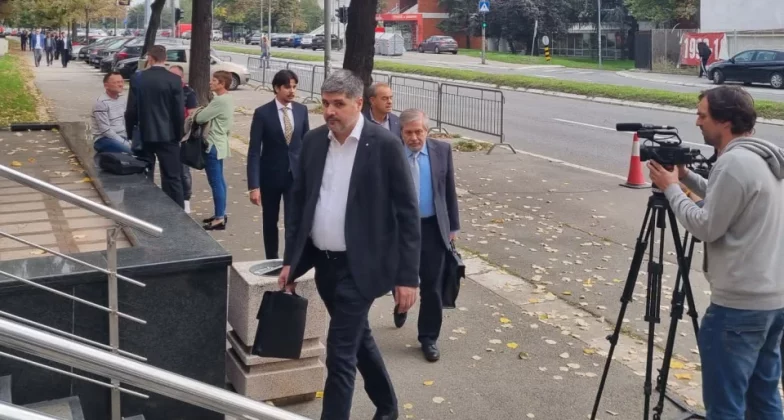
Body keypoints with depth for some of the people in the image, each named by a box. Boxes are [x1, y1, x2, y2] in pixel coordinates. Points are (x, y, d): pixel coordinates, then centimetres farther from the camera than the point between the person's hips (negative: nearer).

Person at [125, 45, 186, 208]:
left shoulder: (137, 78, -4)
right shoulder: (174, 79, -9)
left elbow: (131, 109, -2)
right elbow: (179, 111, -7)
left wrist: (130, 131, 10)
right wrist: (179, 134, 4)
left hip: (144, 134, 2)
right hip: (167, 135, -2)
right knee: (172, 178, 2)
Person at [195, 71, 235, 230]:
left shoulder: (219, 100, -21)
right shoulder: (227, 99, 10)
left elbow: (200, 118, -19)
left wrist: (195, 114, 3)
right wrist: (203, 112, 0)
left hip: (213, 145, -10)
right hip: (219, 143, 10)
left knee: (215, 182, -6)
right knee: (219, 180, 15)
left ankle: (219, 219, -2)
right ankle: (221, 214, 23)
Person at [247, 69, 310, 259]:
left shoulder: (302, 110, 0)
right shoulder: (262, 113, -10)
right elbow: (254, 151, -12)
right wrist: (254, 185, -17)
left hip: (296, 174, 1)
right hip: (271, 175, -1)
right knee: (270, 221, 12)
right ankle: (272, 261, 28)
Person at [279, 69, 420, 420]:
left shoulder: (385, 145, -13)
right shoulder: (313, 141, 2)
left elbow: (407, 213, -11)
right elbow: (298, 200, 10)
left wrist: (407, 276, -14)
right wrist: (290, 258, 9)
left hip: (359, 266, -6)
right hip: (322, 262, 6)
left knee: (340, 352, -5)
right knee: (357, 337, 22)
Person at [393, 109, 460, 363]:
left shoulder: (442, 150, -3)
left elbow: (449, 191, 3)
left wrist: (453, 226, 4)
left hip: (433, 227, 1)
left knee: (432, 287, 4)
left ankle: (428, 338, 19)